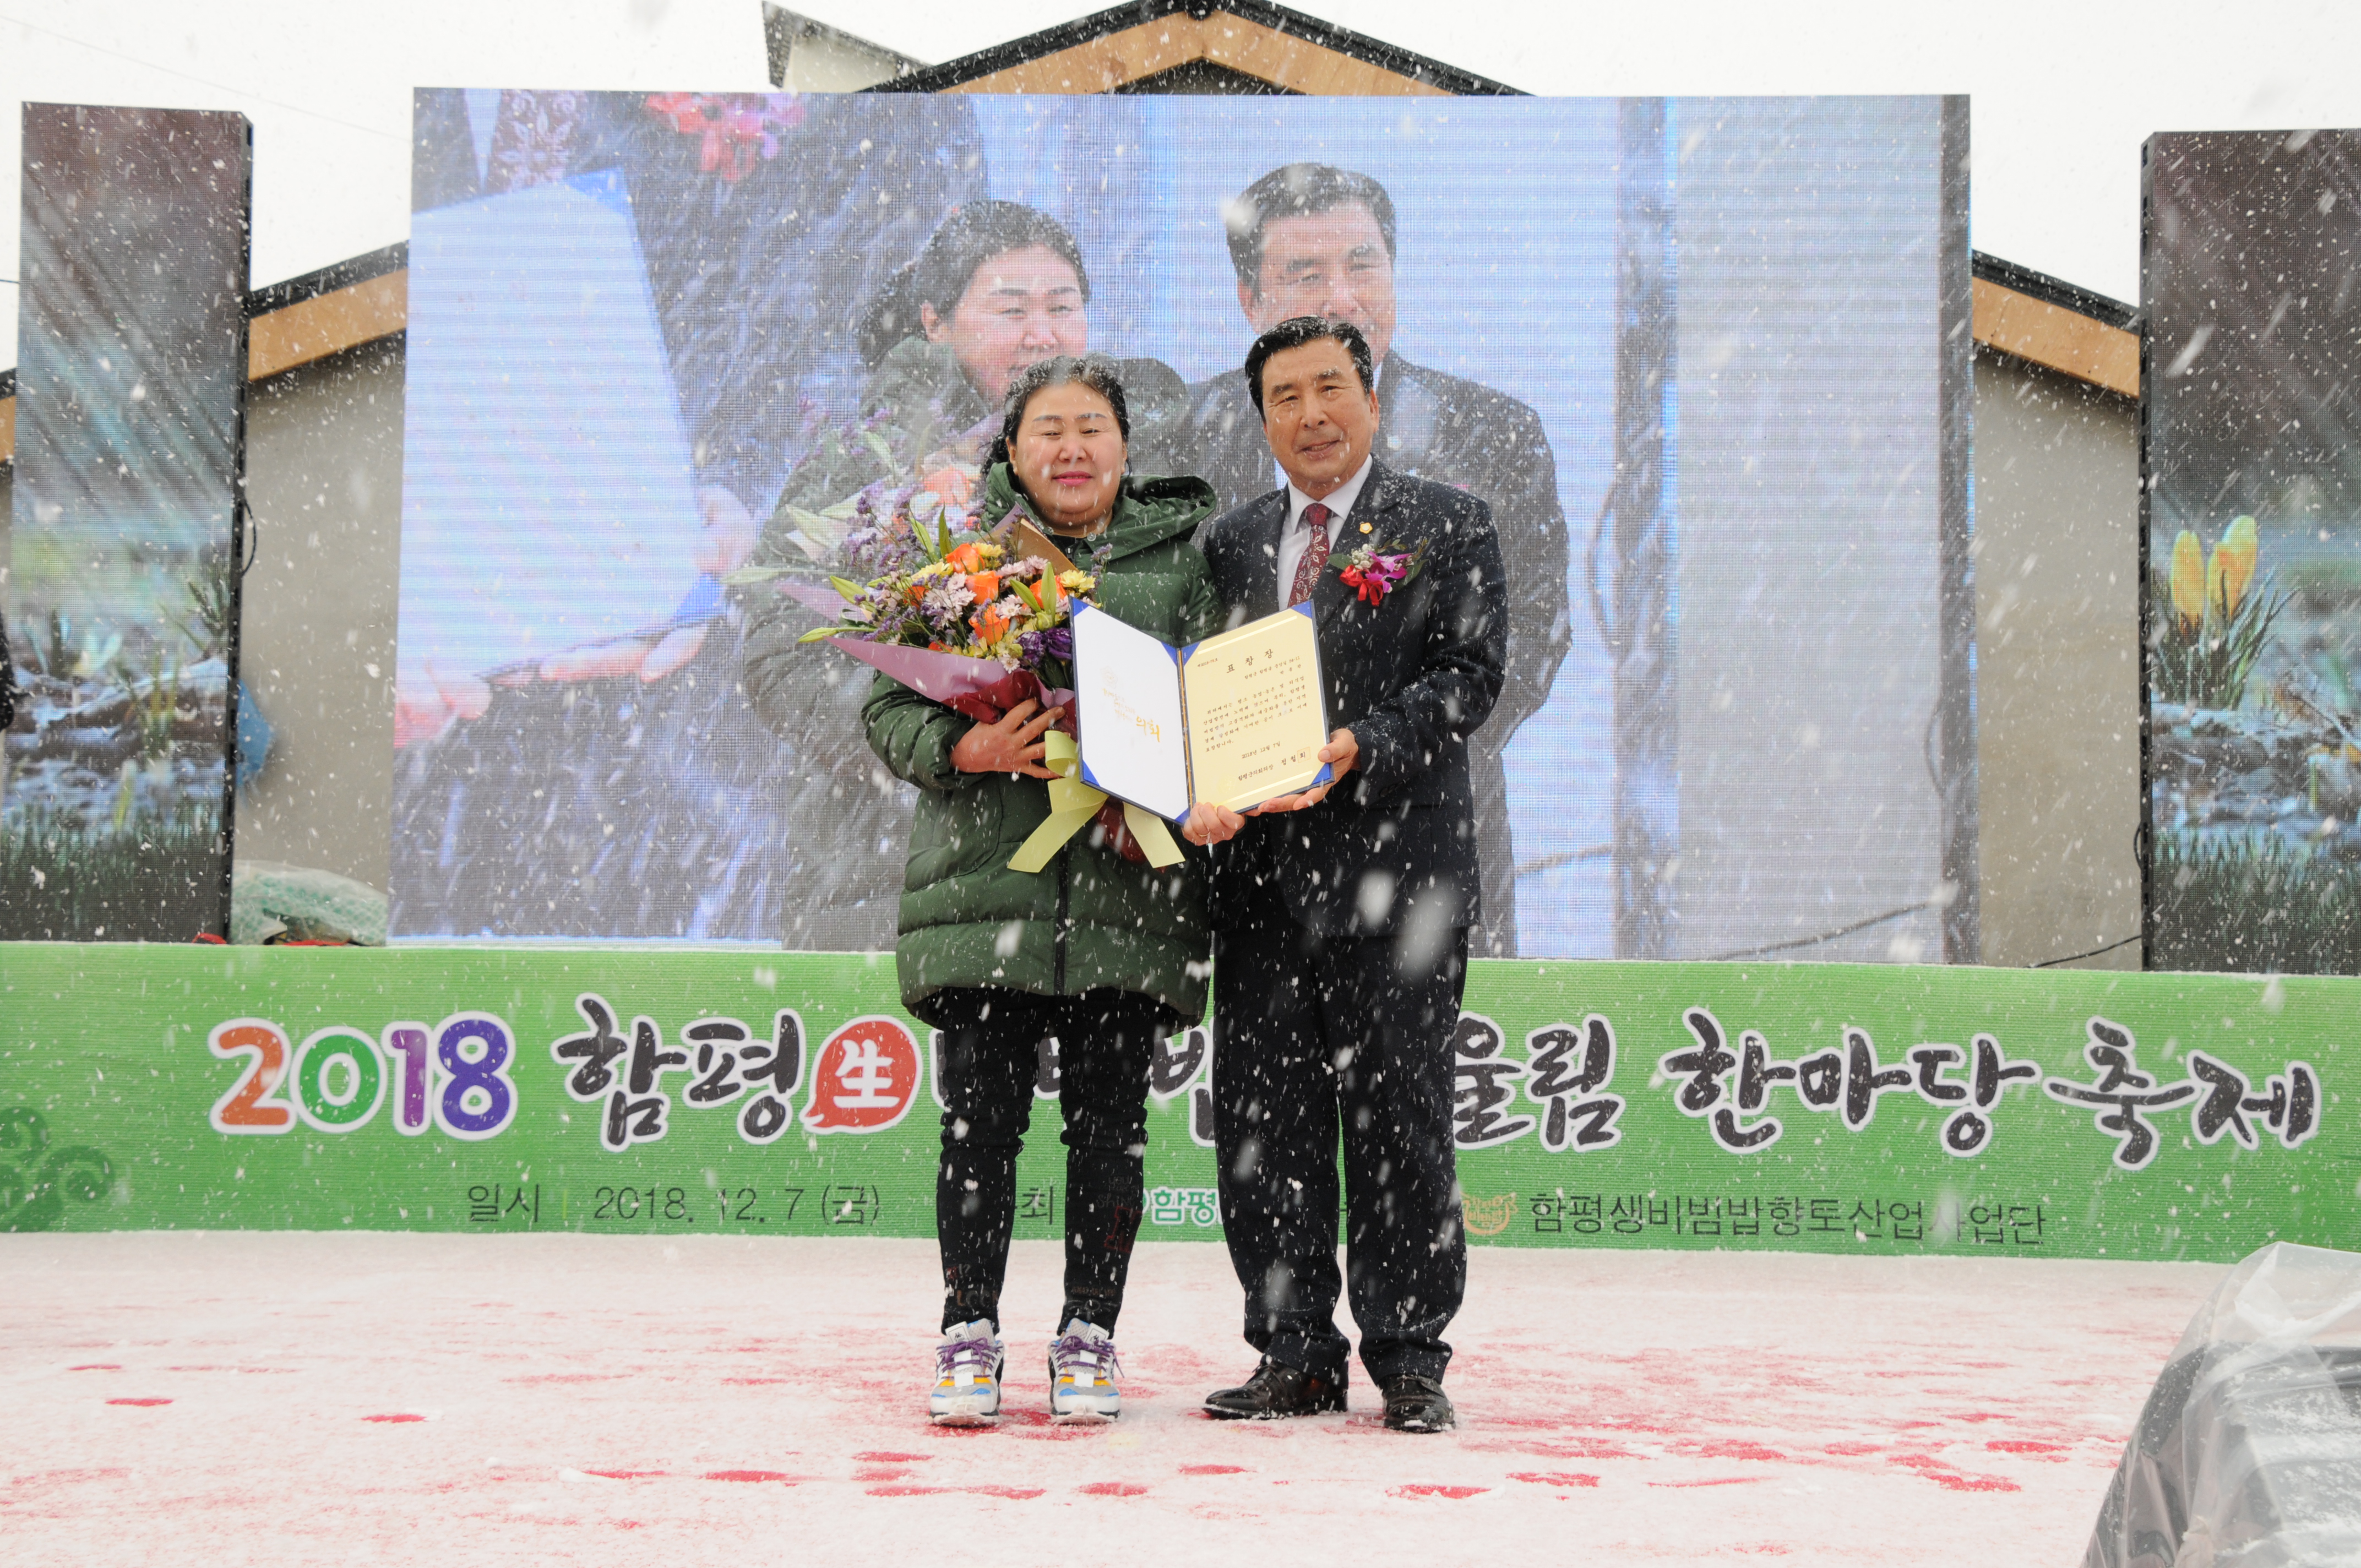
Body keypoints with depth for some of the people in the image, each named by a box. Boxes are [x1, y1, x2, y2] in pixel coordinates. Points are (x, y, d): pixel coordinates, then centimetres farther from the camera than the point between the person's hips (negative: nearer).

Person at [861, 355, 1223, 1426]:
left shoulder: (1182, 557, 11)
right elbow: (889, 707, 7)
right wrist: (968, 748, -13)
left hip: (1127, 887, 1)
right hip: (986, 883, 0)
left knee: (1108, 1125, 3)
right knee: (980, 1120, 0)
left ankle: (1088, 1338, 13)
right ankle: (969, 1335, 10)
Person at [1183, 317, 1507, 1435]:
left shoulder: (1448, 526, 5)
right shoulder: (1231, 542, 17)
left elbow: (1469, 676, -5)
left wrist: (1357, 749, -19)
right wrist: (1199, 793, -5)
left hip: (1396, 869, -4)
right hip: (1260, 872, 4)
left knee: (1397, 1116, 0)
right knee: (1262, 1121, 4)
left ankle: (1409, 1360, 9)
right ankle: (1296, 1355, 13)